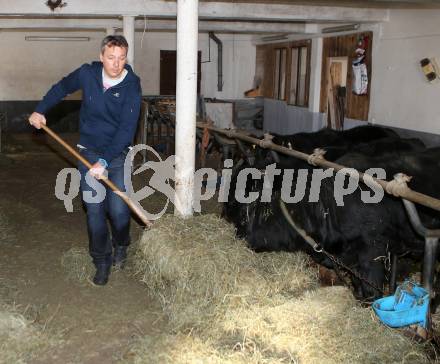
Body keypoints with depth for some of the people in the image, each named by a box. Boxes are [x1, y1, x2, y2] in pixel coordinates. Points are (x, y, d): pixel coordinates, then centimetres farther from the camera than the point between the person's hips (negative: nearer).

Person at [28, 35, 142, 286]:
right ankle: (102, 261, 17)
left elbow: (127, 129, -23)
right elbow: (61, 88, 15)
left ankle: (121, 246, 26)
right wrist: (40, 111, 11)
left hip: (118, 154, -2)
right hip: (89, 152, 3)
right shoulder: (87, 74, -7)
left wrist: (105, 161, -29)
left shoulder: (132, 87, -17)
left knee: (119, 210, -6)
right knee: (94, 210, 2)